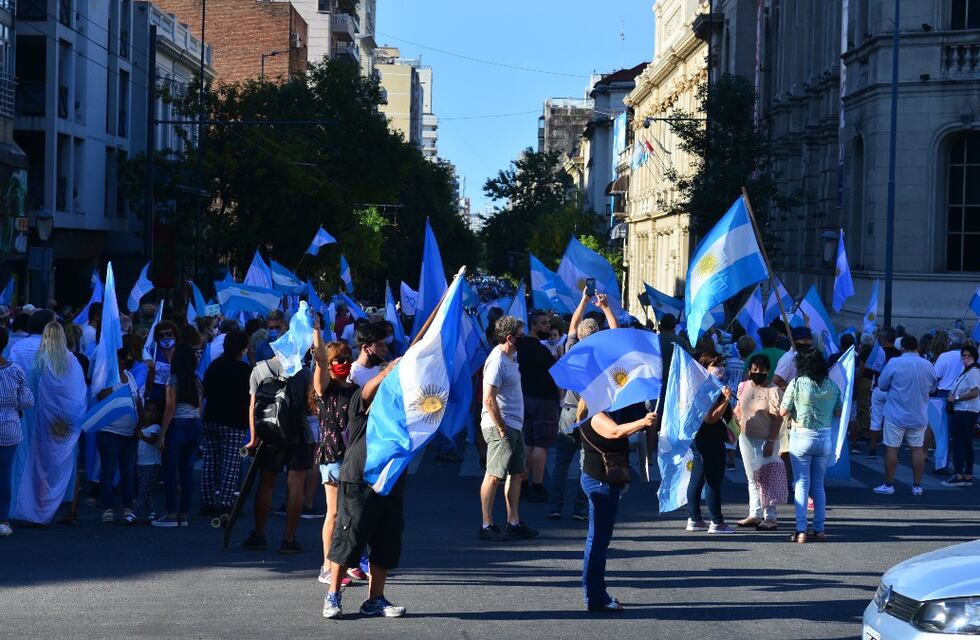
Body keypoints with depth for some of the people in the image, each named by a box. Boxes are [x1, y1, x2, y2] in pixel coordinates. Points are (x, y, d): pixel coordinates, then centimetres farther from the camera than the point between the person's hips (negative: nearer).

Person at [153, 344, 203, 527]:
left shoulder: (173, 378, -6)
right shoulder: (196, 381, 10)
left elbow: (170, 407, -10)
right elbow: (200, 407, 10)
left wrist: (162, 434, -8)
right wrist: (196, 425, 17)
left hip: (178, 424, -6)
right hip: (195, 426, 6)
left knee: (170, 469, -2)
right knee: (188, 470, 6)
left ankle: (172, 514, -6)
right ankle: (184, 514, 7)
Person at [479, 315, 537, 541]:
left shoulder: (511, 357, 14)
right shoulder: (497, 361, -17)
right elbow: (489, 399, -21)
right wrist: (501, 429, -19)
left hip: (514, 426, 10)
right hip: (500, 426, -10)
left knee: (518, 473, 13)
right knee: (494, 476, -6)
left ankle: (514, 522, 19)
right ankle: (487, 525, -1)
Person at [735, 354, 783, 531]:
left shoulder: (773, 390, -11)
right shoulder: (743, 387, 8)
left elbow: (777, 418, -15)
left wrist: (770, 442, -20)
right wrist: (738, 421, 4)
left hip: (765, 441, -7)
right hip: (746, 438, 7)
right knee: (752, 478, 13)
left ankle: (770, 518, -3)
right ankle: (755, 515, 21)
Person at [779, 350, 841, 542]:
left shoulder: (796, 384, -9)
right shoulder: (832, 385, 1)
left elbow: (782, 412, -6)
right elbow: (839, 412, 7)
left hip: (801, 437, -3)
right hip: (825, 437, 3)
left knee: (801, 483, 0)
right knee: (819, 484, 14)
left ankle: (801, 530, -7)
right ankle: (819, 529, 13)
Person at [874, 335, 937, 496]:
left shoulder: (894, 363, -11)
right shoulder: (927, 365, -1)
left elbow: (881, 385, -4)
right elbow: (932, 388, 12)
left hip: (896, 415, -3)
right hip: (919, 416, 3)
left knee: (892, 448, 3)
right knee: (918, 449, 8)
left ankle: (888, 485, 7)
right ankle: (917, 486, 11)